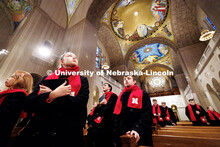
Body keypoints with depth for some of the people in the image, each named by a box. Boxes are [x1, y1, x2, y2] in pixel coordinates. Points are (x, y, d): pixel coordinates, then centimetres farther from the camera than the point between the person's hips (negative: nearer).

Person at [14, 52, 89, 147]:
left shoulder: (82, 81, 1)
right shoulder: (47, 78, 9)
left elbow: (80, 104, -15)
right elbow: (27, 105, 0)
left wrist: (50, 96, -9)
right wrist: (53, 94, -17)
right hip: (36, 131, 2)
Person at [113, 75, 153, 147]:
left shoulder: (143, 94, -2)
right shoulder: (121, 96, 10)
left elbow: (147, 114, -12)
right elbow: (117, 116, 10)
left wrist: (138, 129, -25)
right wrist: (115, 135, 6)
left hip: (139, 136, -3)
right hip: (122, 134, 4)